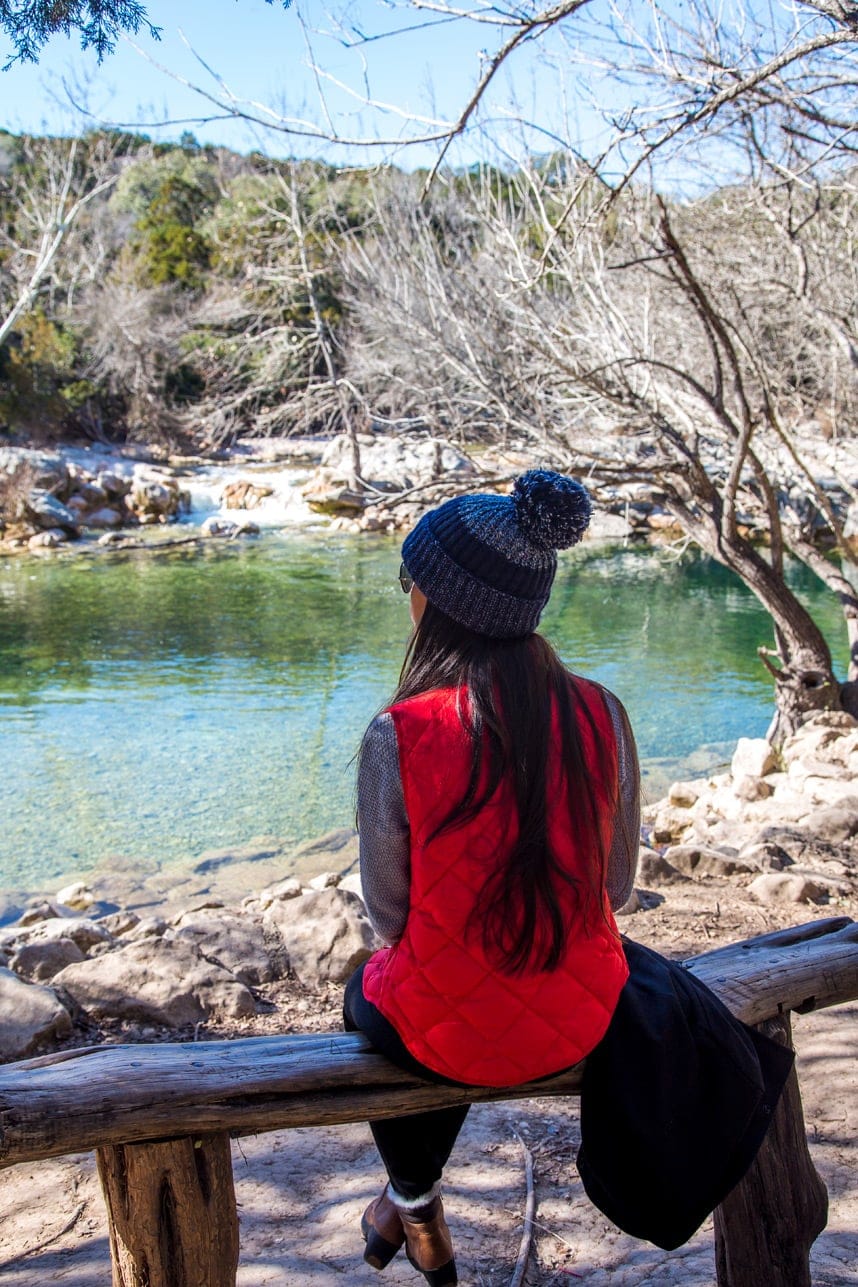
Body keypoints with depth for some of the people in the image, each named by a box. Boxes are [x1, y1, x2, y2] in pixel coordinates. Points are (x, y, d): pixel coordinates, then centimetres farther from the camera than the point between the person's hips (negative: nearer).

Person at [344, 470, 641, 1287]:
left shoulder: (399, 734, -23)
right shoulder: (601, 715, -12)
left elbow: (389, 910, -12)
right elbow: (615, 886, -1)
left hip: (453, 1037, -3)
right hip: (581, 1026, 4)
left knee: (367, 996, 32)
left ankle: (416, 1206, 50)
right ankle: (411, 1205, 56)